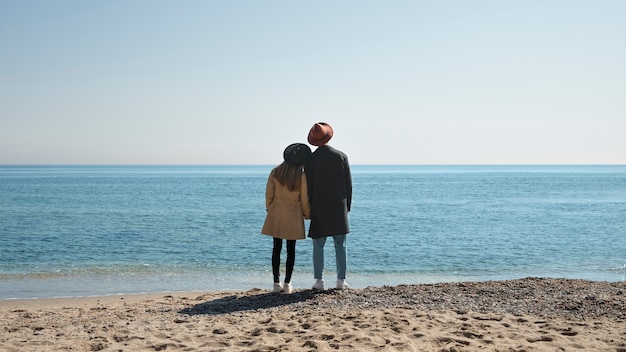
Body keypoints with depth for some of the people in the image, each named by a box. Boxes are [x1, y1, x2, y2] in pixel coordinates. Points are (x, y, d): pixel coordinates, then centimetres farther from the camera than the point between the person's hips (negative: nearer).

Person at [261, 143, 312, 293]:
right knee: (291, 250, 7)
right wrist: (307, 214, 11)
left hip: (276, 213, 2)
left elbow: (269, 194, 1)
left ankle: (276, 283, 10)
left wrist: (269, 209, 18)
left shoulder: (275, 172, -6)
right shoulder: (301, 176, -13)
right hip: (293, 215, -2)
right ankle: (287, 283, 9)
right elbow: (304, 200, -6)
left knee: (277, 248, 9)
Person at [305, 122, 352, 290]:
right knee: (340, 245, 7)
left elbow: (308, 187, -3)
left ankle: (319, 281, 4)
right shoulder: (341, 156, -2)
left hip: (319, 208, -1)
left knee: (318, 246, 6)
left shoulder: (310, 160, -5)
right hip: (339, 207, 1)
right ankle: (341, 280, 7)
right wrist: (347, 206, 10)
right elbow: (349, 184, 0)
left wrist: (309, 210, 6)